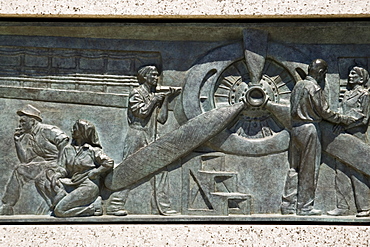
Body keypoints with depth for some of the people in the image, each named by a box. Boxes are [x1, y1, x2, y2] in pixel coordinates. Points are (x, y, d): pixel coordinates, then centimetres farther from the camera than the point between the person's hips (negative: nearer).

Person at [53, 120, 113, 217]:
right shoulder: (67, 150, 14)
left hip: (88, 186, -7)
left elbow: (109, 163, -1)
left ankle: (94, 206, -6)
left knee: (59, 210, -22)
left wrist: (94, 173, -5)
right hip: (72, 187, 7)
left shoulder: (93, 150, 0)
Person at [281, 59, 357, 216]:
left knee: (294, 167, 9)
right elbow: (325, 112, -10)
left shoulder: (298, 85, 12)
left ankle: (288, 205, 8)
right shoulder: (314, 88, -11)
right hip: (309, 128, -8)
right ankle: (305, 207, 1)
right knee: (309, 170, -1)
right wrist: (343, 119, 0)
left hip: (295, 128, 8)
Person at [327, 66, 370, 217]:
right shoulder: (347, 93, 18)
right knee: (340, 170, 3)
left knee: (357, 172, -6)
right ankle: (342, 206, 7)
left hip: (356, 136, -8)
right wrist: (339, 124, 9)